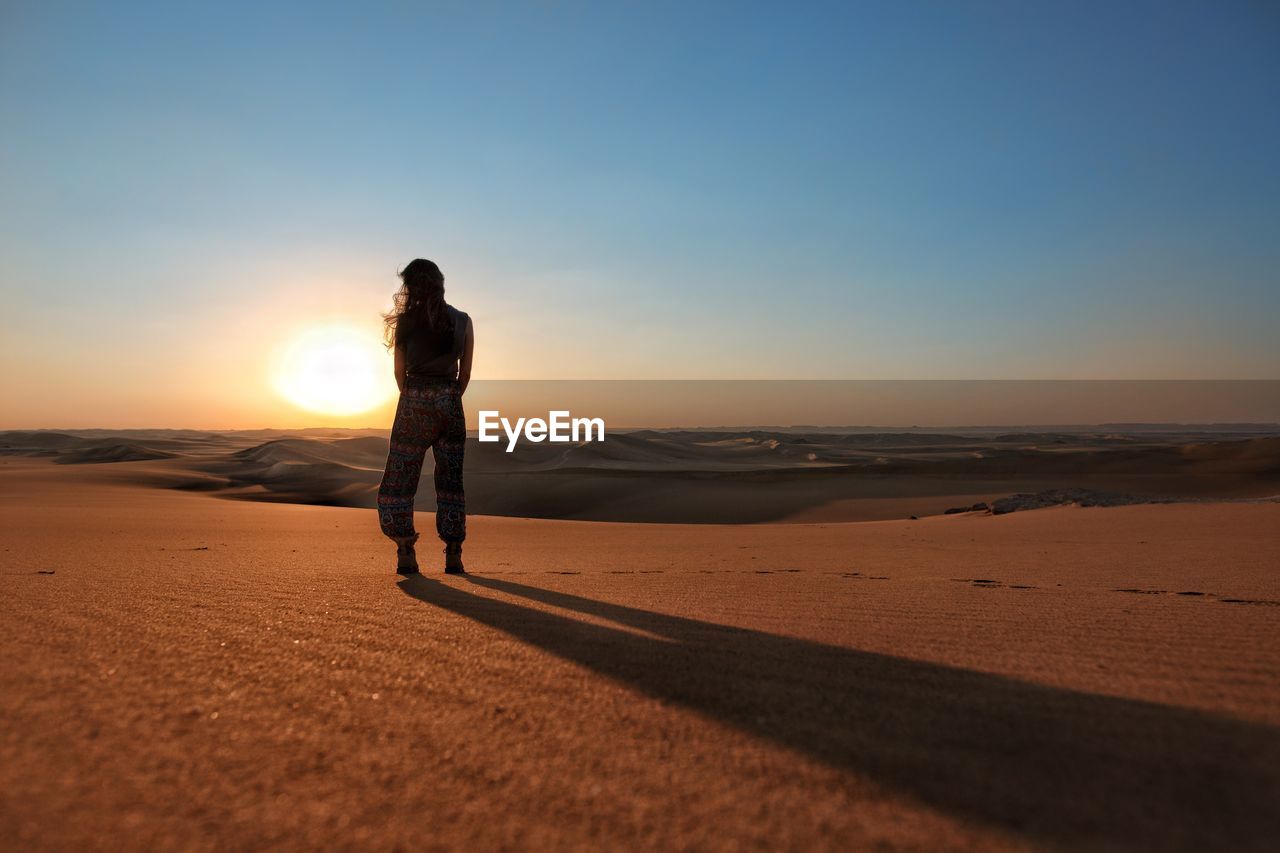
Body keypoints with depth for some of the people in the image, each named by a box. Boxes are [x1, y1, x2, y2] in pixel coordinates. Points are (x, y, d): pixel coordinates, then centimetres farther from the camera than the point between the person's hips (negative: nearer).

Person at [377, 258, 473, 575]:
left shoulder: (406, 321, -1)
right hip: (450, 403, 2)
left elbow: (400, 372, 3)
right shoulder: (463, 321, 5)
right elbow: (465, 373, 6)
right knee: (451, 481, 8)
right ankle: (453, 556, 7)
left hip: (414, 403, -2)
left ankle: (406, 554, 2)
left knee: (399, 478, 8)